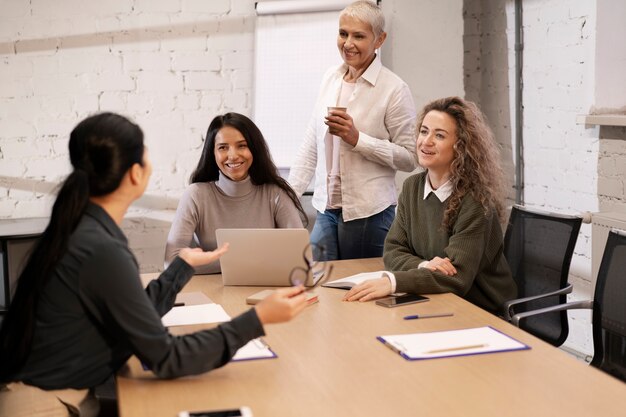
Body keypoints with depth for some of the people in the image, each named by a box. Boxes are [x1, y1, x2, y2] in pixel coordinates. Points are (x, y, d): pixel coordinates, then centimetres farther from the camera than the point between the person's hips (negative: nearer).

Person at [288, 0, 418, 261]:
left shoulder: (394, 89, -9)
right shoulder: (331, 78, 8)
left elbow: (410, 159, -10)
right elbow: (310, 145, 13)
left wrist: (357, 139, -18)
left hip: (369, 213, -5)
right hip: (326, 210, 5)